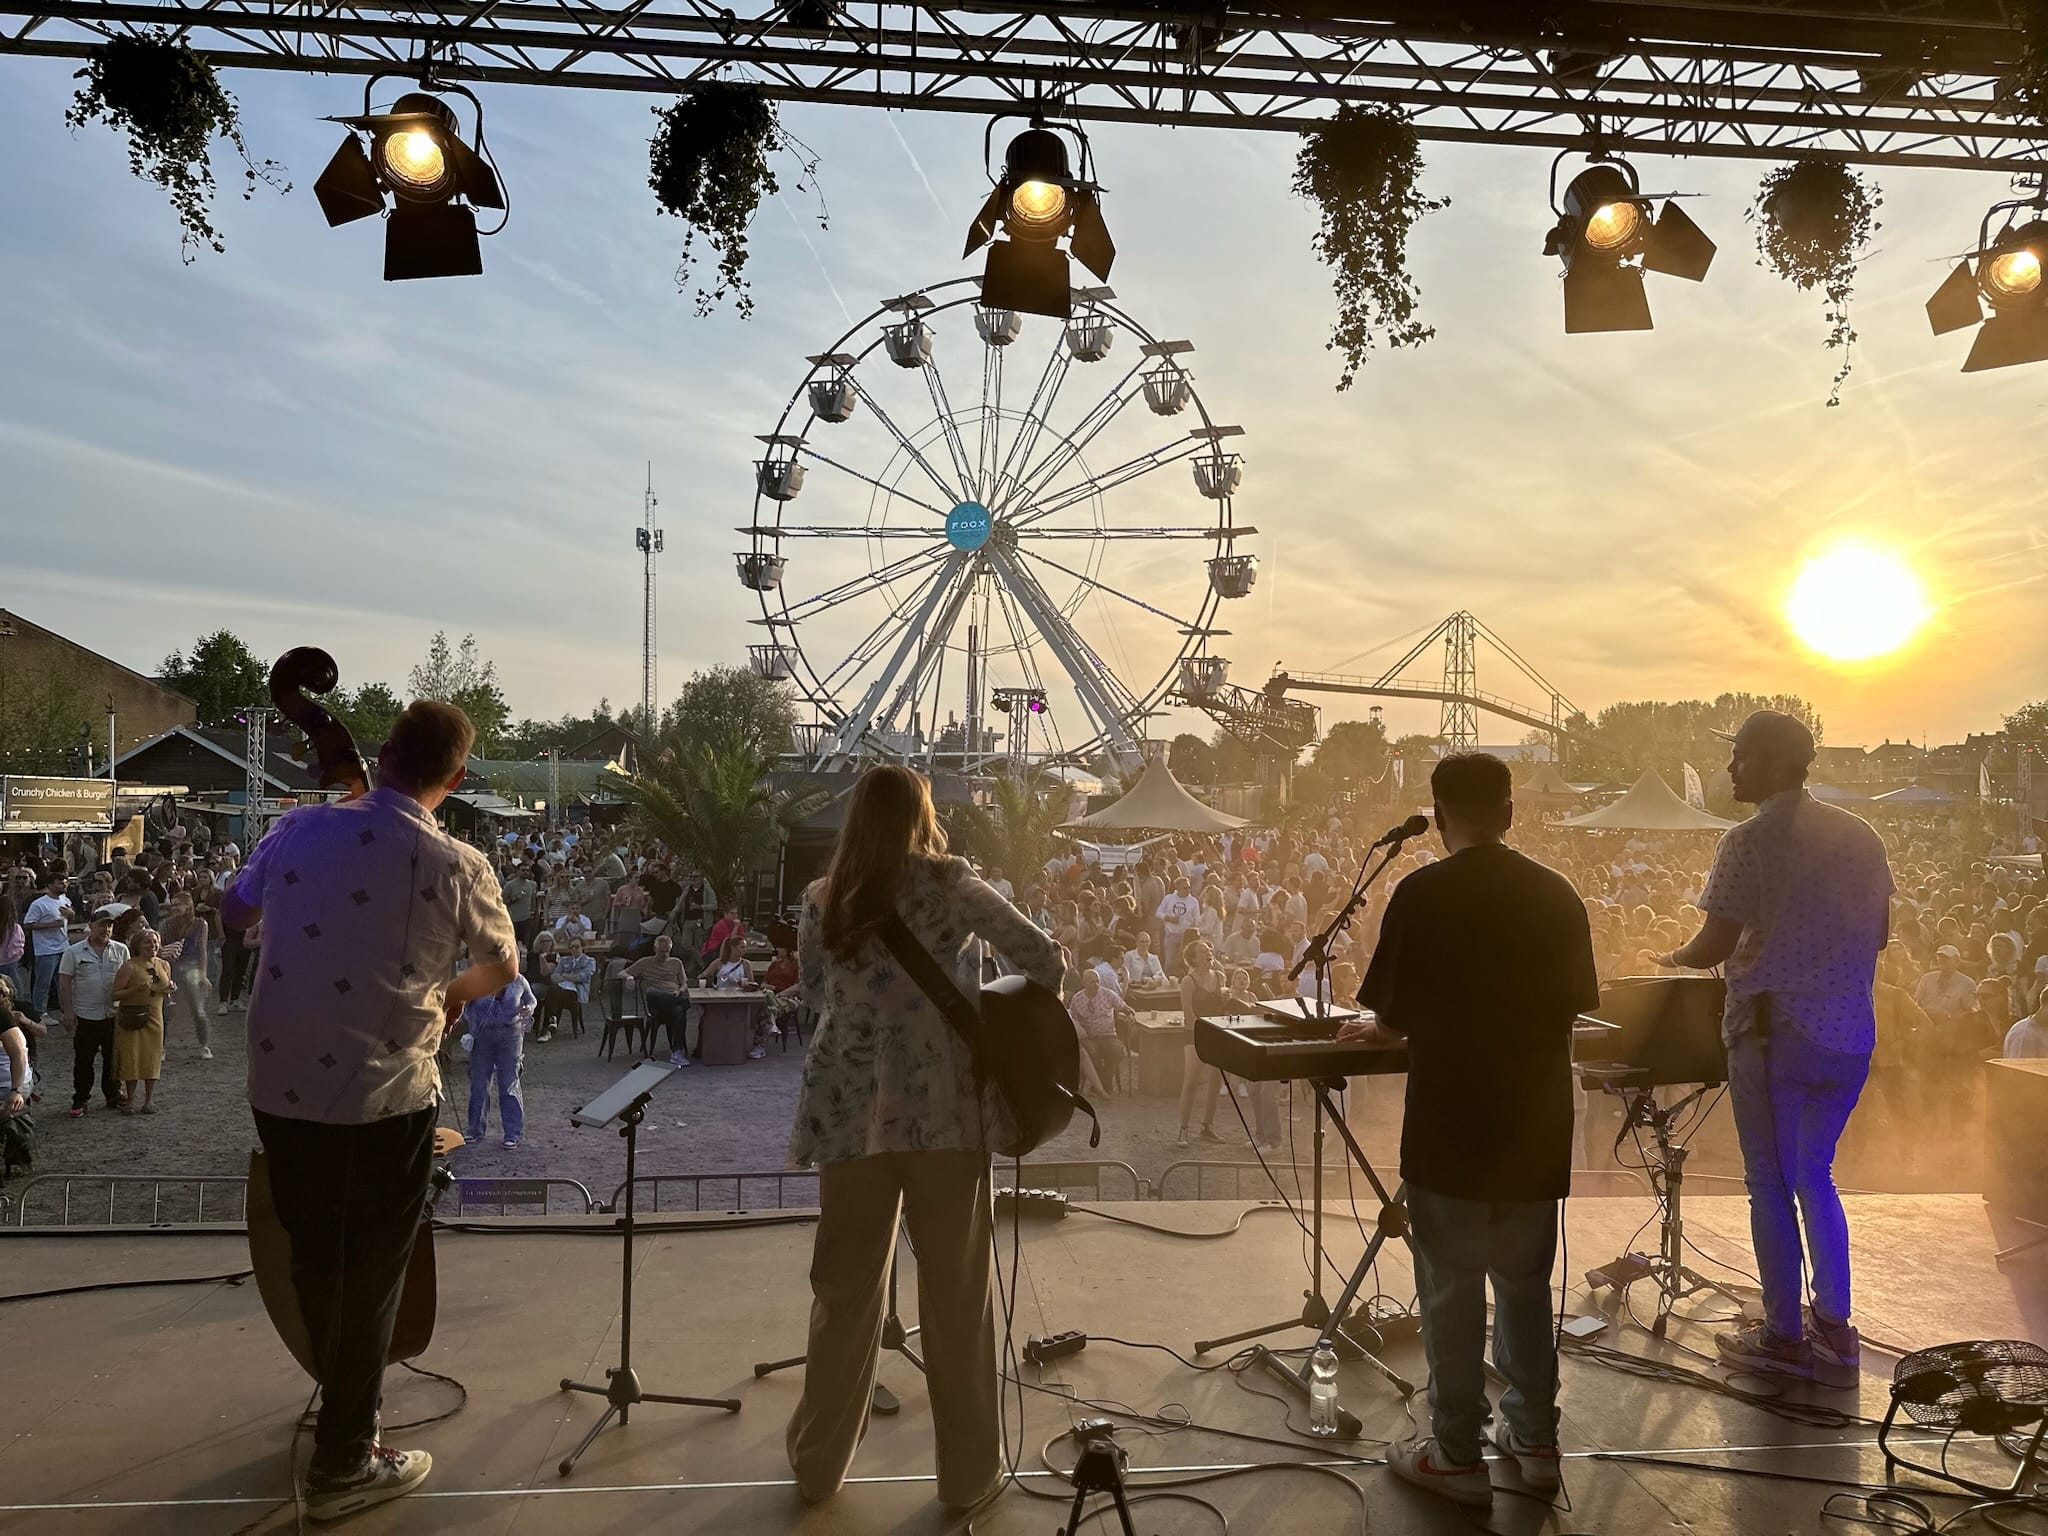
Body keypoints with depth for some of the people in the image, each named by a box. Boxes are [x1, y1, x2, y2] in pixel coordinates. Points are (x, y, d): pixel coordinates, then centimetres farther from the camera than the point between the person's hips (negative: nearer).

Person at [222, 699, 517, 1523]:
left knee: (314, 1259, 22)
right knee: (370, 1273, 11)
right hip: (383, 1096, -4)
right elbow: (504, 967, 7)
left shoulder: (299, 827, -3)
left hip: (279, 1087, 5)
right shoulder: (456, 866, -11)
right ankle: (343, 1462, 22)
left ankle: (343, 1403, 44)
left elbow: (235, 912, 17)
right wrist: (455, 991, 28)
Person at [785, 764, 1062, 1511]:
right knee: (956, 1293, 8)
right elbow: (1043, 958, -4)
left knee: (845, 1289, 16)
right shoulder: (947, 881, -3)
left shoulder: (822, 898, 7)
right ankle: (969, 1472, 19)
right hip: (943, 1108, -3)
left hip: (850, 1112, 3)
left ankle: (817, 1463, 28)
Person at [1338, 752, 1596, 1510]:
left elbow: (1394, 1020, -11)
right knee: (1525, 1285, 19)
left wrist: (1370, 1031, 11)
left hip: (1449, 1133, -5)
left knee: (1451, 1293, 7)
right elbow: (1572, 1006, 10)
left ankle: (1457, 1456, 16)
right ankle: (1535, 1440, 29)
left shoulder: (1421, 894, -14)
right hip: (1536, 1132, 5)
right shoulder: (1557, 894, 1)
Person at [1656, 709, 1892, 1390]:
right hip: (1850, 1035, 6)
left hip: (1775, 1032, -6)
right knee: (1814, 1175, 20)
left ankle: (1784, 1338, 15)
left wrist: (1672, 957, 6)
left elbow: (1713, 947, -14)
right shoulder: (1860, 835, 8)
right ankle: (1834, 1331, 25)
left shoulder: (1749, 841, -12)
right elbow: (1878, 935, 15)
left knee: (1772, 1186, 6)